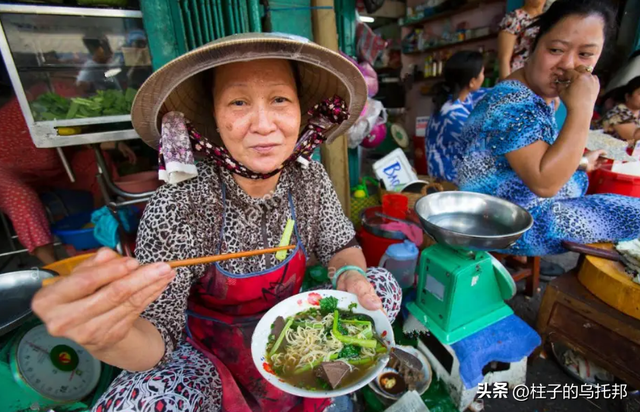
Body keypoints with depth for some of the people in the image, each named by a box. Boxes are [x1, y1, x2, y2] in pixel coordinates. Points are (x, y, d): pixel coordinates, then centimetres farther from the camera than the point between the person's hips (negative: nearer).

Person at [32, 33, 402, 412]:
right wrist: (109, 337, -43)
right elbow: (158, 339, -21)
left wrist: (350, 276, -25)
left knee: (383, 288, -10)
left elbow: (342, 246, -3)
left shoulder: (310, 178, -16)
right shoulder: (176, 211, -27)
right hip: (211, 348, -3)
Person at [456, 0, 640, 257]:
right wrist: (582, 110, -31)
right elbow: (544, 183, -32)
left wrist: (580, 163, 25)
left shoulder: (541, 95, 5)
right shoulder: (512, 102, -25)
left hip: (519, 204, 10)